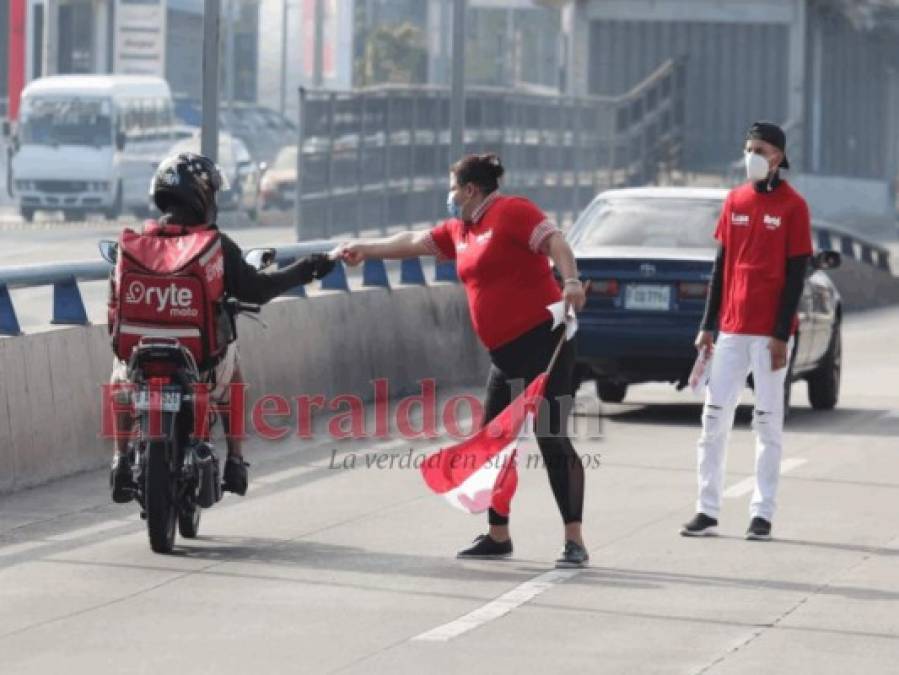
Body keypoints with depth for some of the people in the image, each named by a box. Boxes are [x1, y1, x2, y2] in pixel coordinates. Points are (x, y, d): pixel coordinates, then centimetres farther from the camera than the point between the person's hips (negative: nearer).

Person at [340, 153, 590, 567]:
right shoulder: (460, 230, 18)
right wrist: (365, 250, 34)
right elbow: (414, 243, 29)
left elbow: (554, 240, -20)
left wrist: (571, 281, -36)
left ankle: (575, 542, -10)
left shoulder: (510, 212, -8)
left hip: (542, 341, -9)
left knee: (553, 441, -10)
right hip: (506, 354, 9)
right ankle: (498, 537, 22)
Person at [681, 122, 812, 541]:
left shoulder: (792, 206, -5)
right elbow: (721, 265, 13)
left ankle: (763, 514, 4)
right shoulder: (735, 201, 10)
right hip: (732, 329, 5)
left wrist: (781, 334, -12)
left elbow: (796, 274, -7)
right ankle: (707, 511, 5)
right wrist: (708, 325, 10)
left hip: (770, 333, -5)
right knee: (714, 418, 2)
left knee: (768, 423, 1)